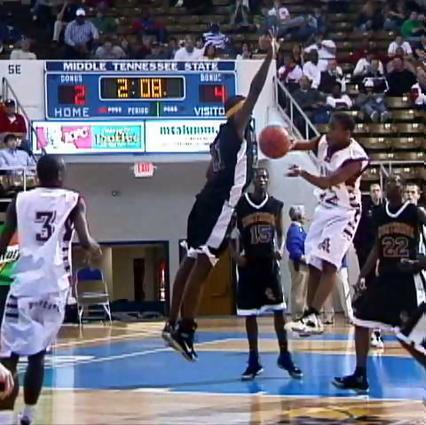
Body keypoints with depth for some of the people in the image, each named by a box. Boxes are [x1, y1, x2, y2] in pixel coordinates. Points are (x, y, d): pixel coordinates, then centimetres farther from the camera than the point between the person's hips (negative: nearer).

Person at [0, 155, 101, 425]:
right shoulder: (73, 200, 6)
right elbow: (85, 242, -4)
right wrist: (94, 249, 17)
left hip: (24, 284, 0)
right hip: (54, 286, 0)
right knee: (37, 354, 14)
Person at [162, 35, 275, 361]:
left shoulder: (224, 137, 23)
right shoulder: (237, 127, -2)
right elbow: (255, 91, -13)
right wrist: (269, 57, -13)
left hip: (211, 201, 10)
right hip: (221, 204, -10)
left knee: (193, 262, 8)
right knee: (202, 264, -14)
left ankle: (174, 325, 10)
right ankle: (185, 330, -19)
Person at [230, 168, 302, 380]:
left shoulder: (276, 205, 3)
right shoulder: (240, 205, -3)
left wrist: (280, 249, -5)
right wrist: (235, 255, -9)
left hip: (269, 262, 1)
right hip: (248, 263, -1)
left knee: (279, 310, -3)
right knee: (250, 314, 3)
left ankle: (285, 357, 6)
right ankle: (254, 361, 9)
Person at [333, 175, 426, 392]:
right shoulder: (380, 213, 9)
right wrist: (362, 276, 12)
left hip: (408, 278, -6)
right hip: (385, 276, 6)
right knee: (361, 319, 5)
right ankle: (360, 376, 13)